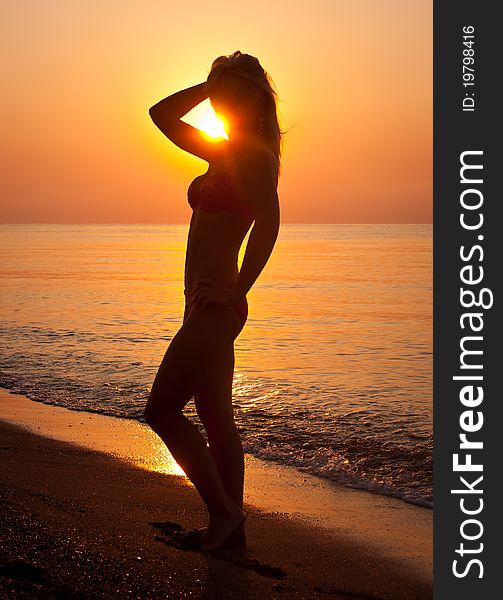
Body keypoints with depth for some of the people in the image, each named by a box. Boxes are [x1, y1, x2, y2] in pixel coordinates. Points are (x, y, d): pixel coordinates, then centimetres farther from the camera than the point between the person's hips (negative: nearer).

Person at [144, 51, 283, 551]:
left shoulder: (255, 153, -11)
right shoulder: (225, 151, 16)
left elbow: (268, 223, -24)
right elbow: (161, 115, 22)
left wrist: (236, 290, -23)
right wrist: (210, 83, 13)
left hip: (216, 306, -9)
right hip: (207, 306, 9)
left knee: (162, 410, -4)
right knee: (216, 420, 13)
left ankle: (222, 510, 5)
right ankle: (230, 525, 21)